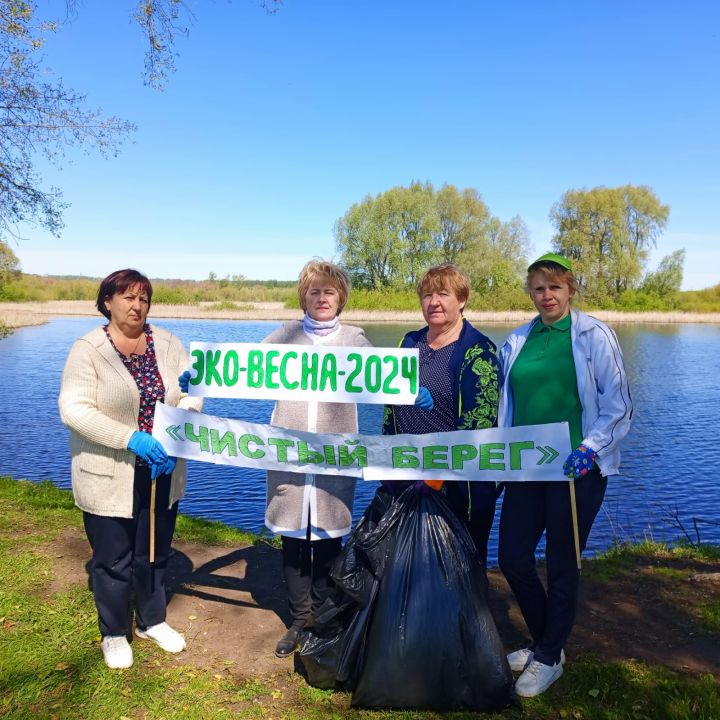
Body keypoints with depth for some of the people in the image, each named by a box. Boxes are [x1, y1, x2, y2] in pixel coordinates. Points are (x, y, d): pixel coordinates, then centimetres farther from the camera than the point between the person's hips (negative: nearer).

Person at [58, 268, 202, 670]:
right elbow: (74, 409, -19)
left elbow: (192, 395, -3)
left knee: (155, 553, 19)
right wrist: (131, 438, -28)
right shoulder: (88, 350, -10)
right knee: (114, 561, 10)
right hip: (110, 478, -4)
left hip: (161, 472, 4)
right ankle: (114, 634, 34)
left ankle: (152, 621, 41)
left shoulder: (167, 343, 2)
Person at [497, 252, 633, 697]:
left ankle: (550, 658, 30)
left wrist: (590, 447, -19)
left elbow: (618, 404, -6)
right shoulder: (517, 340, 8)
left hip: (576, 468, -4)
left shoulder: (594, 335, -5)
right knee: (512, 558, 8)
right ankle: (545, 641, 35)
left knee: (562, 567, 8)